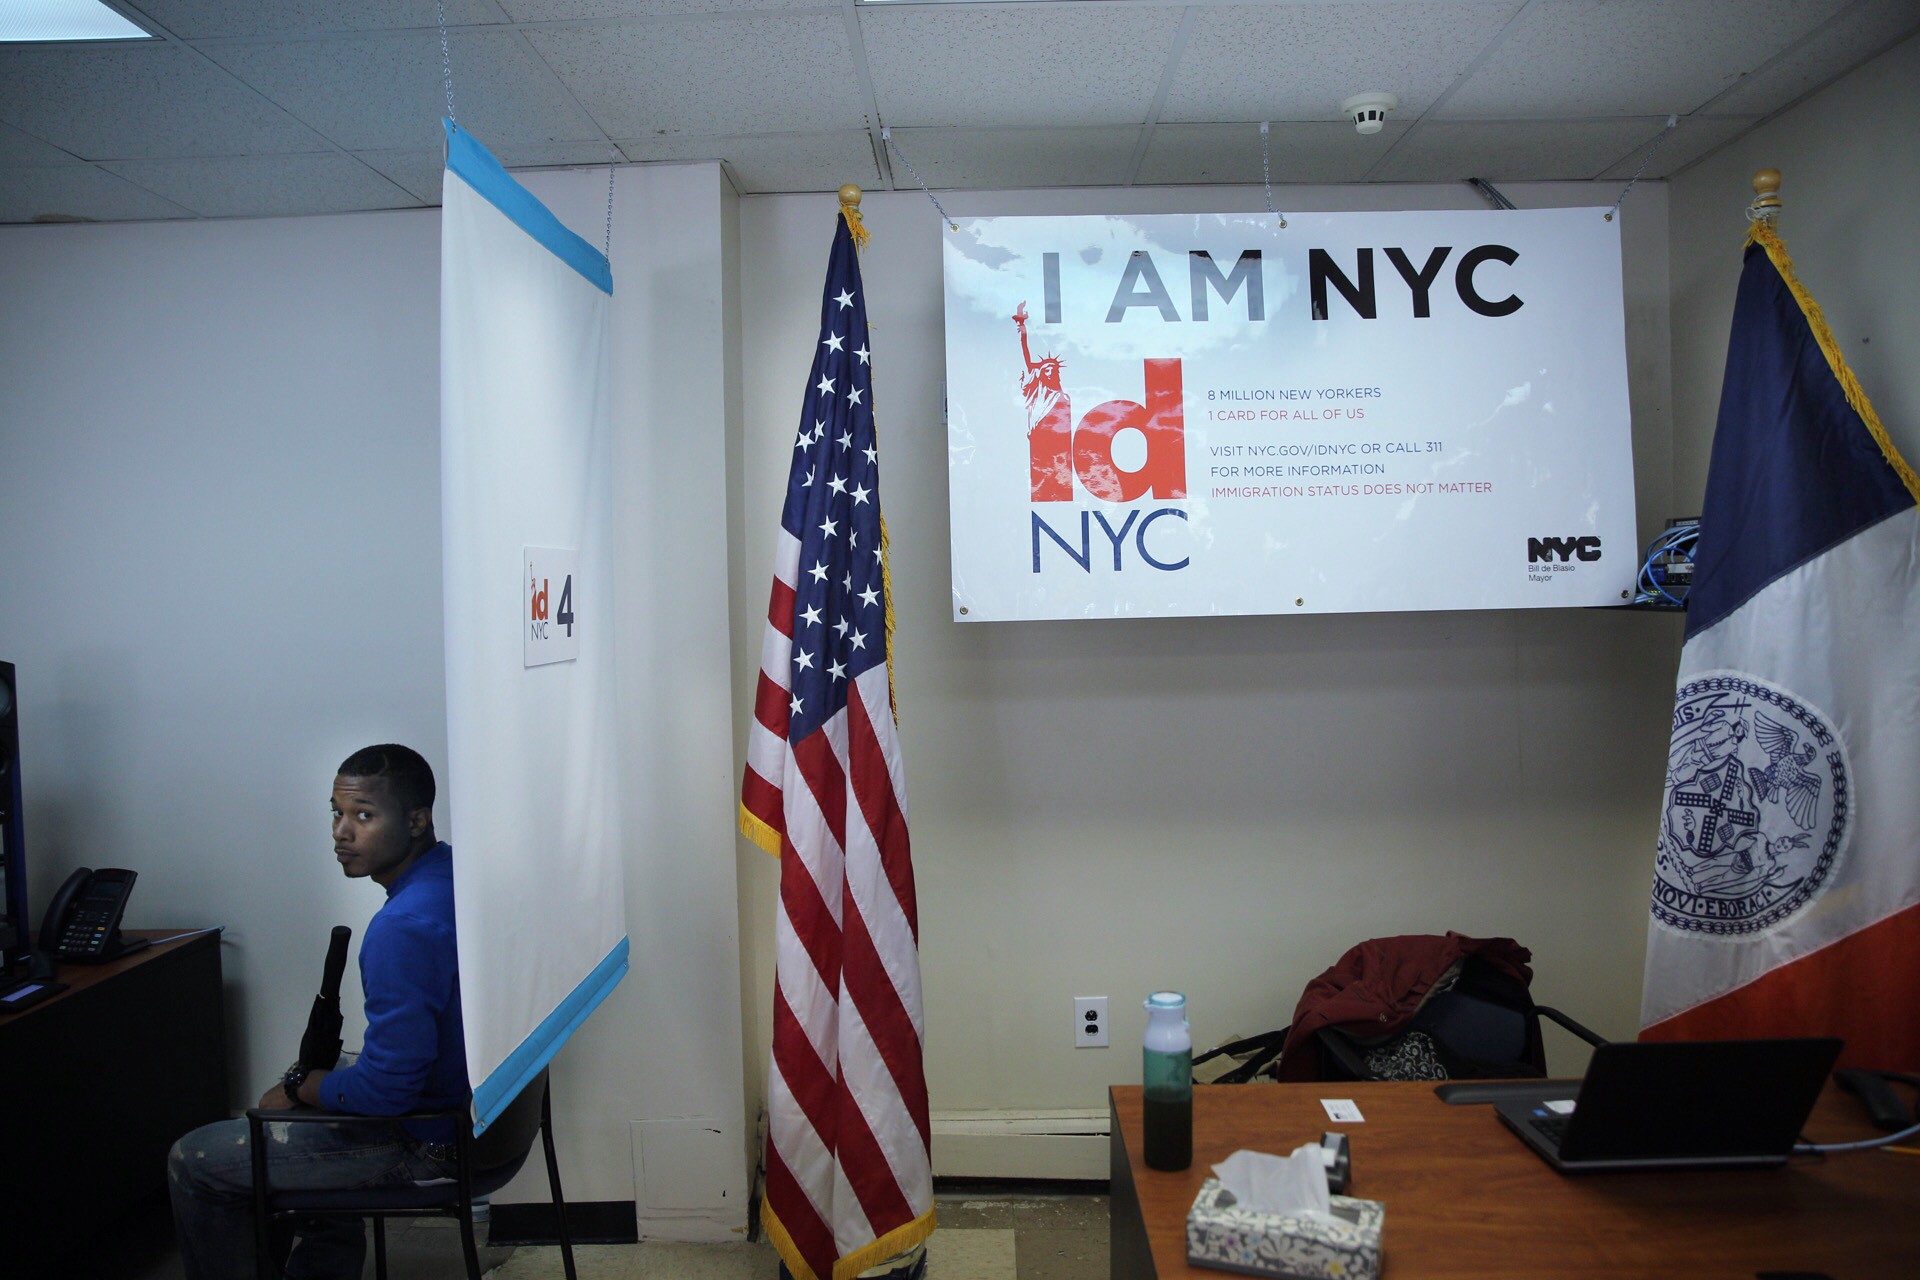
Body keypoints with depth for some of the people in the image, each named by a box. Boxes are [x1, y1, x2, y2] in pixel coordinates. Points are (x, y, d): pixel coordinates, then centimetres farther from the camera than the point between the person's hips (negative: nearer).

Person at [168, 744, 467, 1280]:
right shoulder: (452, 871, 1)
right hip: (470, 1106, 10)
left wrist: (297, 1089, -8)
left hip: (427, 1138, -9)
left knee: (193, 1163, 4)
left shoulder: (403, 927, -30)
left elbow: (385, 1088, -27)